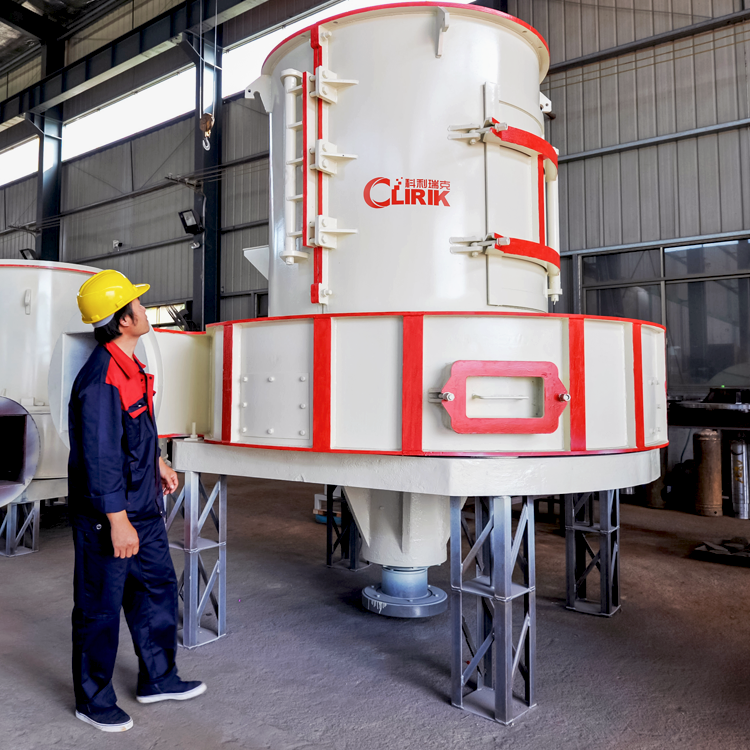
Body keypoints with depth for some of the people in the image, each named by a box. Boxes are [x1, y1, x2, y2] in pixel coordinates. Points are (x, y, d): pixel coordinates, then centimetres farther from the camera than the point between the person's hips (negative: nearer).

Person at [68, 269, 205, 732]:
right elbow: (99, 457, -26)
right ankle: (93, 701, 29)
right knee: (100, 608, 8)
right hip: (107, 516, -10)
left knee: (158, 587, 19)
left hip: (143, 507, 10)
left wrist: (158, 462, 28)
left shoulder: (130, 367, 7)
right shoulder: (101, 380, -24)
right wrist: (117, 522, -23)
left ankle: (158, 680, 36)